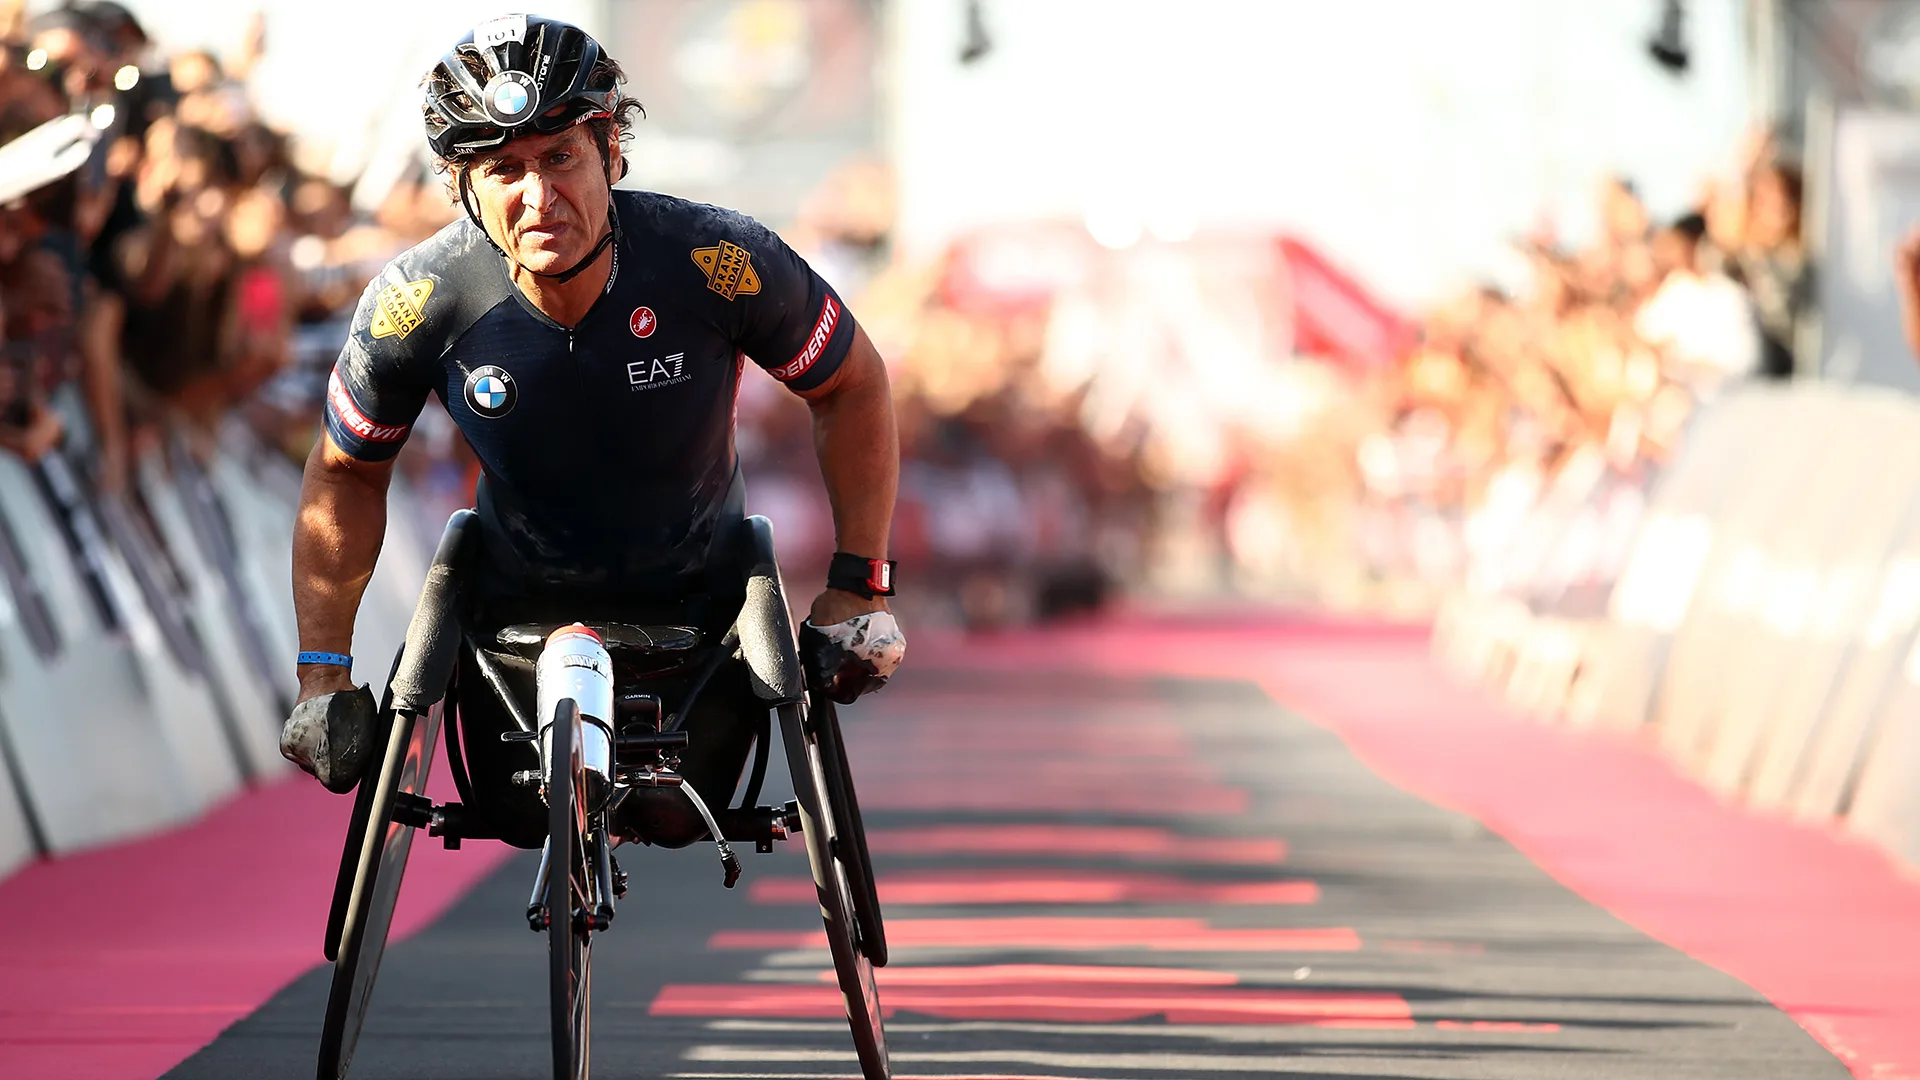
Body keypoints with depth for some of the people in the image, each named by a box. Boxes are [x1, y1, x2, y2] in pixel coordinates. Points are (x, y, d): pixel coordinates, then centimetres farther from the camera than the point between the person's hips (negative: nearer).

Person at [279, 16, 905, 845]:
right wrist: (323, 677, -13)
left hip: (695, 594, 0)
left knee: (680, 821, 3)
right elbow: (345, 472, -10)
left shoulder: (719, 263, -31)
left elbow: (853, 387, -13)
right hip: (519, 603, 1)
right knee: (521, 824, 6)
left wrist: (860, 587, -17)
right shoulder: (418, 303, -28)